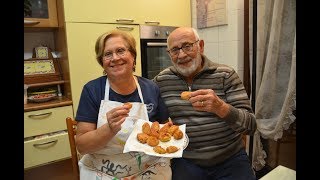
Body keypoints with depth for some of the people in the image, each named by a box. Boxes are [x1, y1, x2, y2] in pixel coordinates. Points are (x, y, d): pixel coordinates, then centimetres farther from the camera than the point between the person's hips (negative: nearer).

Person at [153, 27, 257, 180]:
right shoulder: (161, 80, -4)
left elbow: (250, 125, -12)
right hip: (185, 162, 1)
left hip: (231, 159, 0)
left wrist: (220, 107, -31)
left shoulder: (226, 75, -8)